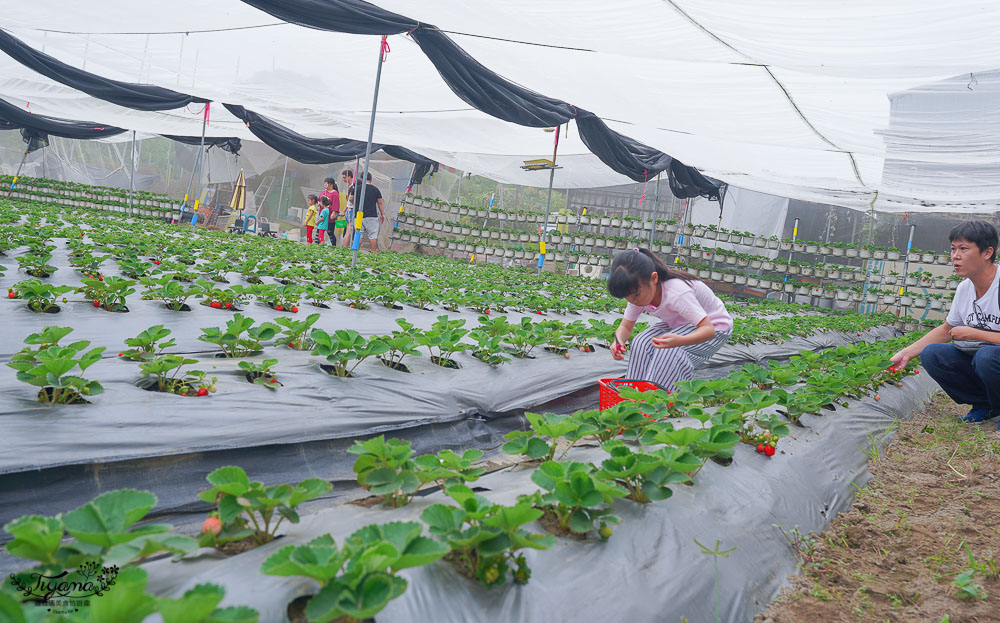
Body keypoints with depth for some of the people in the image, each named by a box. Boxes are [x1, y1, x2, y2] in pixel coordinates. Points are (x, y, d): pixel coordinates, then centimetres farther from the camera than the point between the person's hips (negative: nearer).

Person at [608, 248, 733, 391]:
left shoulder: (677, 293, -37)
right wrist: (618, 341, -31)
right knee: (641, 344, -19)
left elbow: (708, 329, -40)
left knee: (669, 350, -32)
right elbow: (626, 326, -7)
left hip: (714, 326, -6)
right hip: (678, 324, 7)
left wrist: (680, 341, -59)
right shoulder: (640, 292, -16)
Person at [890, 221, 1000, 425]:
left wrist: (972, 333, -18)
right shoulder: (964, 288, 3)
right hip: (976, 360, 8)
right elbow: (947, 329, 17)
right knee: (931, 354, -11)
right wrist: (906, 353, 9)